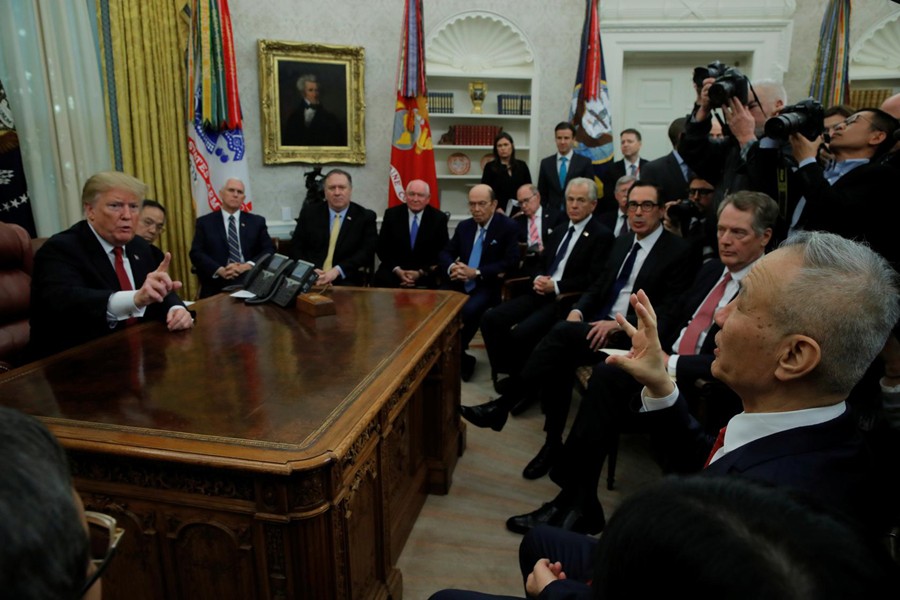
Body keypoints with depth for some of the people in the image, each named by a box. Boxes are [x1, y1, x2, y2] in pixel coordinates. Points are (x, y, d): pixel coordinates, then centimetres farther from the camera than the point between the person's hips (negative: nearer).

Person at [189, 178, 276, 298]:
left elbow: (269, 250, 7)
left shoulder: (257, 221, 15)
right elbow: (196, 253, 3)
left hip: (250, 283, 2)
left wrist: (248, 266, -11)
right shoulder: (205, 222, 12)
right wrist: (220, 270, -14)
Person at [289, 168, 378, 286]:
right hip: (310, 278, 1)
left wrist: (337, 271, -17)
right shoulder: (309, 213, 10)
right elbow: (296, 247, 8)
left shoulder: (366, 217, 4)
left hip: (346, 280, -1)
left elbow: (366, 252, -5)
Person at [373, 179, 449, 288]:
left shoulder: (439, 218, 0)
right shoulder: (391, 214, 3)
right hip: (394, 270, 1)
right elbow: (382, 248, 4)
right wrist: (397, 270, -12)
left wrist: (421, 272, -13)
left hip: (426, 273, -1)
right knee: (381, 281, -29)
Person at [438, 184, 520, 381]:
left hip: (488, 286, -5)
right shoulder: (464, 226, 14)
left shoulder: (508, 227, -3)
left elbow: (511, 262, -12)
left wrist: (476, 273, -19)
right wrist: (452, 267, -14)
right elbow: (445, 253, 12)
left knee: (469, 310, -35)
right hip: (460, 283, 5)